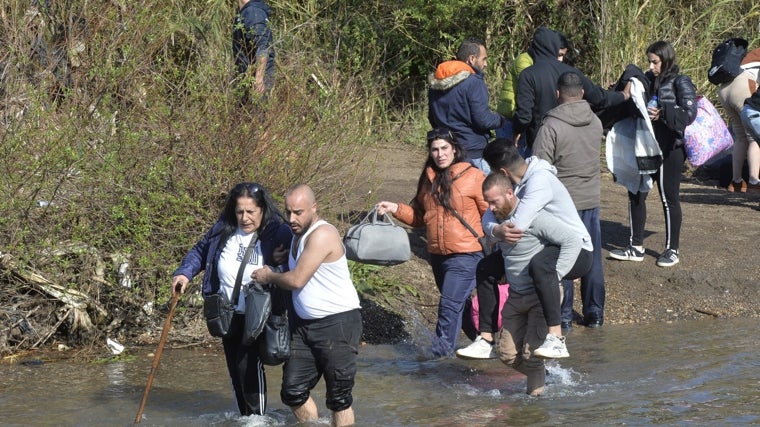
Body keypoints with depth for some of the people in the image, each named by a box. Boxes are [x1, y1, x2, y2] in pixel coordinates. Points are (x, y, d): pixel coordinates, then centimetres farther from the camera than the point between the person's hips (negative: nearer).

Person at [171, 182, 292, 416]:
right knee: (235, 369, 14)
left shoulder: (279, 233, -15)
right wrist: (184, 273, -1)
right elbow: (200, 251, 13)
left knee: (249, 364, -18)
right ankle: (245, 416, 27)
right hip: (229, 315, 6)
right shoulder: (224, 229, -2)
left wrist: (278, 265, -31)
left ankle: (257, 418, -8)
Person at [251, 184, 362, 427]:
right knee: (293, 392, 5)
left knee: (339, 398, -3)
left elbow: (296, 280, -19)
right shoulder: (298, 235, 12)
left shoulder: (322, 235, -18)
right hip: (305, 324, 9)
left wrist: (268, 276, -3)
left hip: (338, 323, -9)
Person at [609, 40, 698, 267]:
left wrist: (662, 113, -27)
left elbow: (689, 113, -19)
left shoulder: (680, 82, -9)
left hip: (670, 150, -7)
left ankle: (672, 250, 14)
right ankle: (636, 247, 16)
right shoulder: (649, 80, 10)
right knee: (636, 194, 6)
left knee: (669, 198, 2)